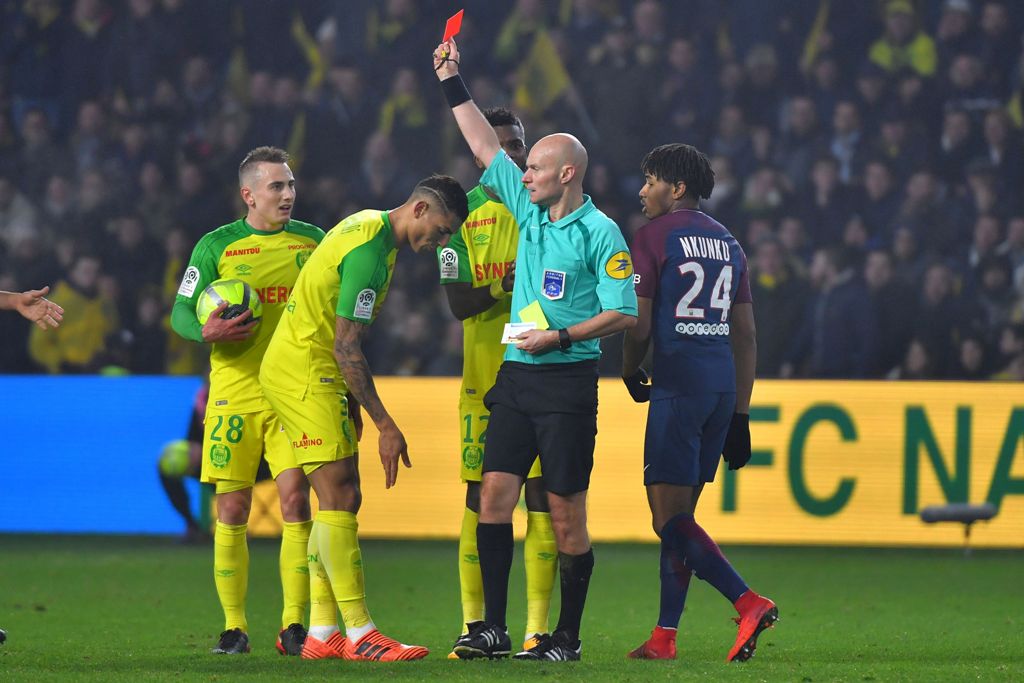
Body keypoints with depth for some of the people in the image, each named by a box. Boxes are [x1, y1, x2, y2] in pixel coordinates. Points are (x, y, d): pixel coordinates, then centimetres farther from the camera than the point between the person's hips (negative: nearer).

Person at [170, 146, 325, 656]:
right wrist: (206, 331, -17)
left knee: (295, 499, -9)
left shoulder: (312, 240, 9)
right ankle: (233, 626, 8)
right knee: (232, 510, -1)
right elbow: (181, 312, 4)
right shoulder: (217, 246, 2)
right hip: (234, 391, -1)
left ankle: (294, 626, -6)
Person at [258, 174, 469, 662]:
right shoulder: (370, 250, -20)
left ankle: (322, 633, 9)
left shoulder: (369, 227, 12)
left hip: (297, 372, 11)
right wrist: (385, 425, -21)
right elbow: (346, 348, -23)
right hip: (306, 375, -11)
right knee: (339, 498, -12)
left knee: (340, 502, 9)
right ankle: (359, 634, -13)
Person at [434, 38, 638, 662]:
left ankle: (568, 636, 6)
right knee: (495, 493, -3)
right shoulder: (530, 211, 11)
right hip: (516, 376, 6)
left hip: (568, 381, -6)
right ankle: (494, 629, -2)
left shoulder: (600, 233, -8)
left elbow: (624, 314, -10)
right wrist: (453, 85, 19)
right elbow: (488, 148, 19)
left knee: (567, 513, -2)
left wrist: (562, 336, -18)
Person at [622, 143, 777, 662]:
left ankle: (749, 603, -22)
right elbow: (745, 336, 16)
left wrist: (631, 375, 13)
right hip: (724, 385, 7)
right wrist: (740, 415, 19)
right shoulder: (728, 243, 17)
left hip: (678, 382, -7)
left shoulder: (654, 236, -4)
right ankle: (664, 636, 11)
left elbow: (639, 324, -7)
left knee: (670, 515, -8)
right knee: (678, 513, 12)